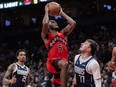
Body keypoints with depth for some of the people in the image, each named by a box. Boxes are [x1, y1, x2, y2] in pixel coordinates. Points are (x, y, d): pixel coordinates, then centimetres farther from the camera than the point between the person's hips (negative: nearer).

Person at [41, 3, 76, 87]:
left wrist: (62, 13, 21)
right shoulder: (46, 35, 8)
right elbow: (45, 23, -13)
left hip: (62, 63, 7)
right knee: (64, 64, -39)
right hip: (52, 62, -7)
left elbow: (73, 23, 13)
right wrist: (46, 11, 4)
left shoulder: (63, 33, 24)